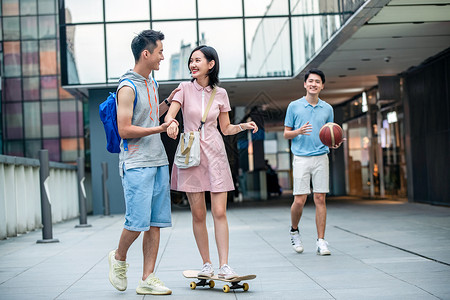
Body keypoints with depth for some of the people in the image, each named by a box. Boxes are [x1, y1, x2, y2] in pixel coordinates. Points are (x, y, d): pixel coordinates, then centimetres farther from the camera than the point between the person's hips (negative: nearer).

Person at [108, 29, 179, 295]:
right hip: (137, 164, -8)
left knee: (156, 223, 4)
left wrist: (168, 102, 17)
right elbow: (125, 130, -15)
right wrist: (158, 129, -19)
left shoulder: (151, 83, 17)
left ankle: (148, 279, 7)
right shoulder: (128, 87, -10)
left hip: (159, 161, 8)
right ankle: (119, 257, 19)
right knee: (138, 221, -9)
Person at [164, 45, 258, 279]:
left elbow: (226, 128, 14)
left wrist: (243, 126, -5)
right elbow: (169, 115, -7)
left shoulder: (220, 93, 8)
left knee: (219, 212, -6)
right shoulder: (185, 88, 3)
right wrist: (171, 123, -30)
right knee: (198, 214, 2)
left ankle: (224, 266, -5)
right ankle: (206, 264, 12)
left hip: (214, 154, 1)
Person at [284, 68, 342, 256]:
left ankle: (321, 241, 3)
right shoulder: (294, 106, 5)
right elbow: (286, 134, 7)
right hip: (301, 158, -2)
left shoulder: (327, 109, 12)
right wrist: (298, 131, -13)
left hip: (321, 158, 2)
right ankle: (294, 231, 22)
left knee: (320, 199, -2)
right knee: (299, 200, -5)